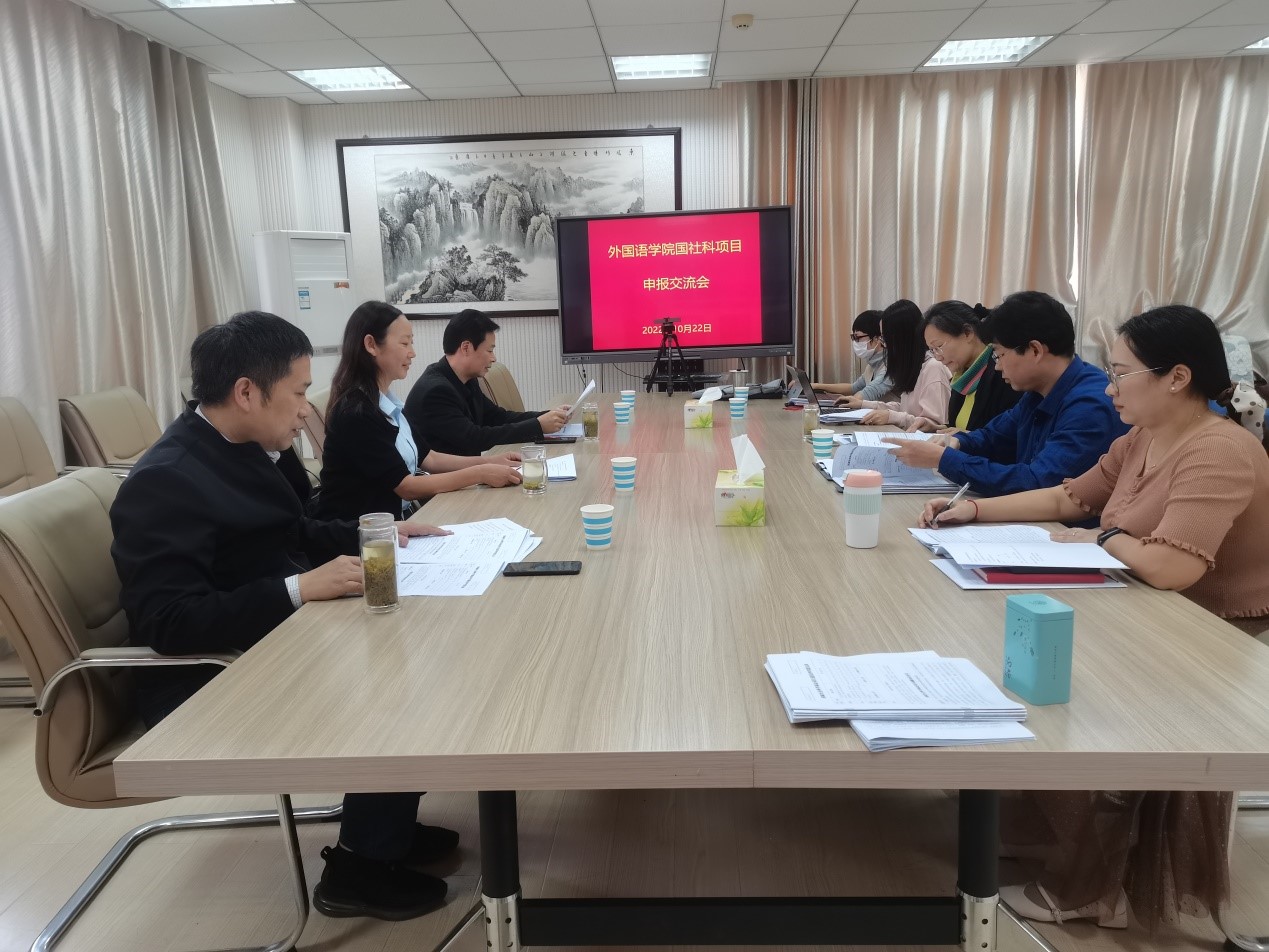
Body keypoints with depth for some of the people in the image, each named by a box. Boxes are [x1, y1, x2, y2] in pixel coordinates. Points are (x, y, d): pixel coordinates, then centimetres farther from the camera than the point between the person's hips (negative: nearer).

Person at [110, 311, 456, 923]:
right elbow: (170, 621, -31)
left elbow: (291, 535, 19)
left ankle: (383, 828, 17)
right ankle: (360, 869, 5)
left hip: (268, 642, 9)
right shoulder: (165, 481, -24)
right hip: (211, 682, -9)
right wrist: (300, 588, -34)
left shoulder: (231, 448, 5)